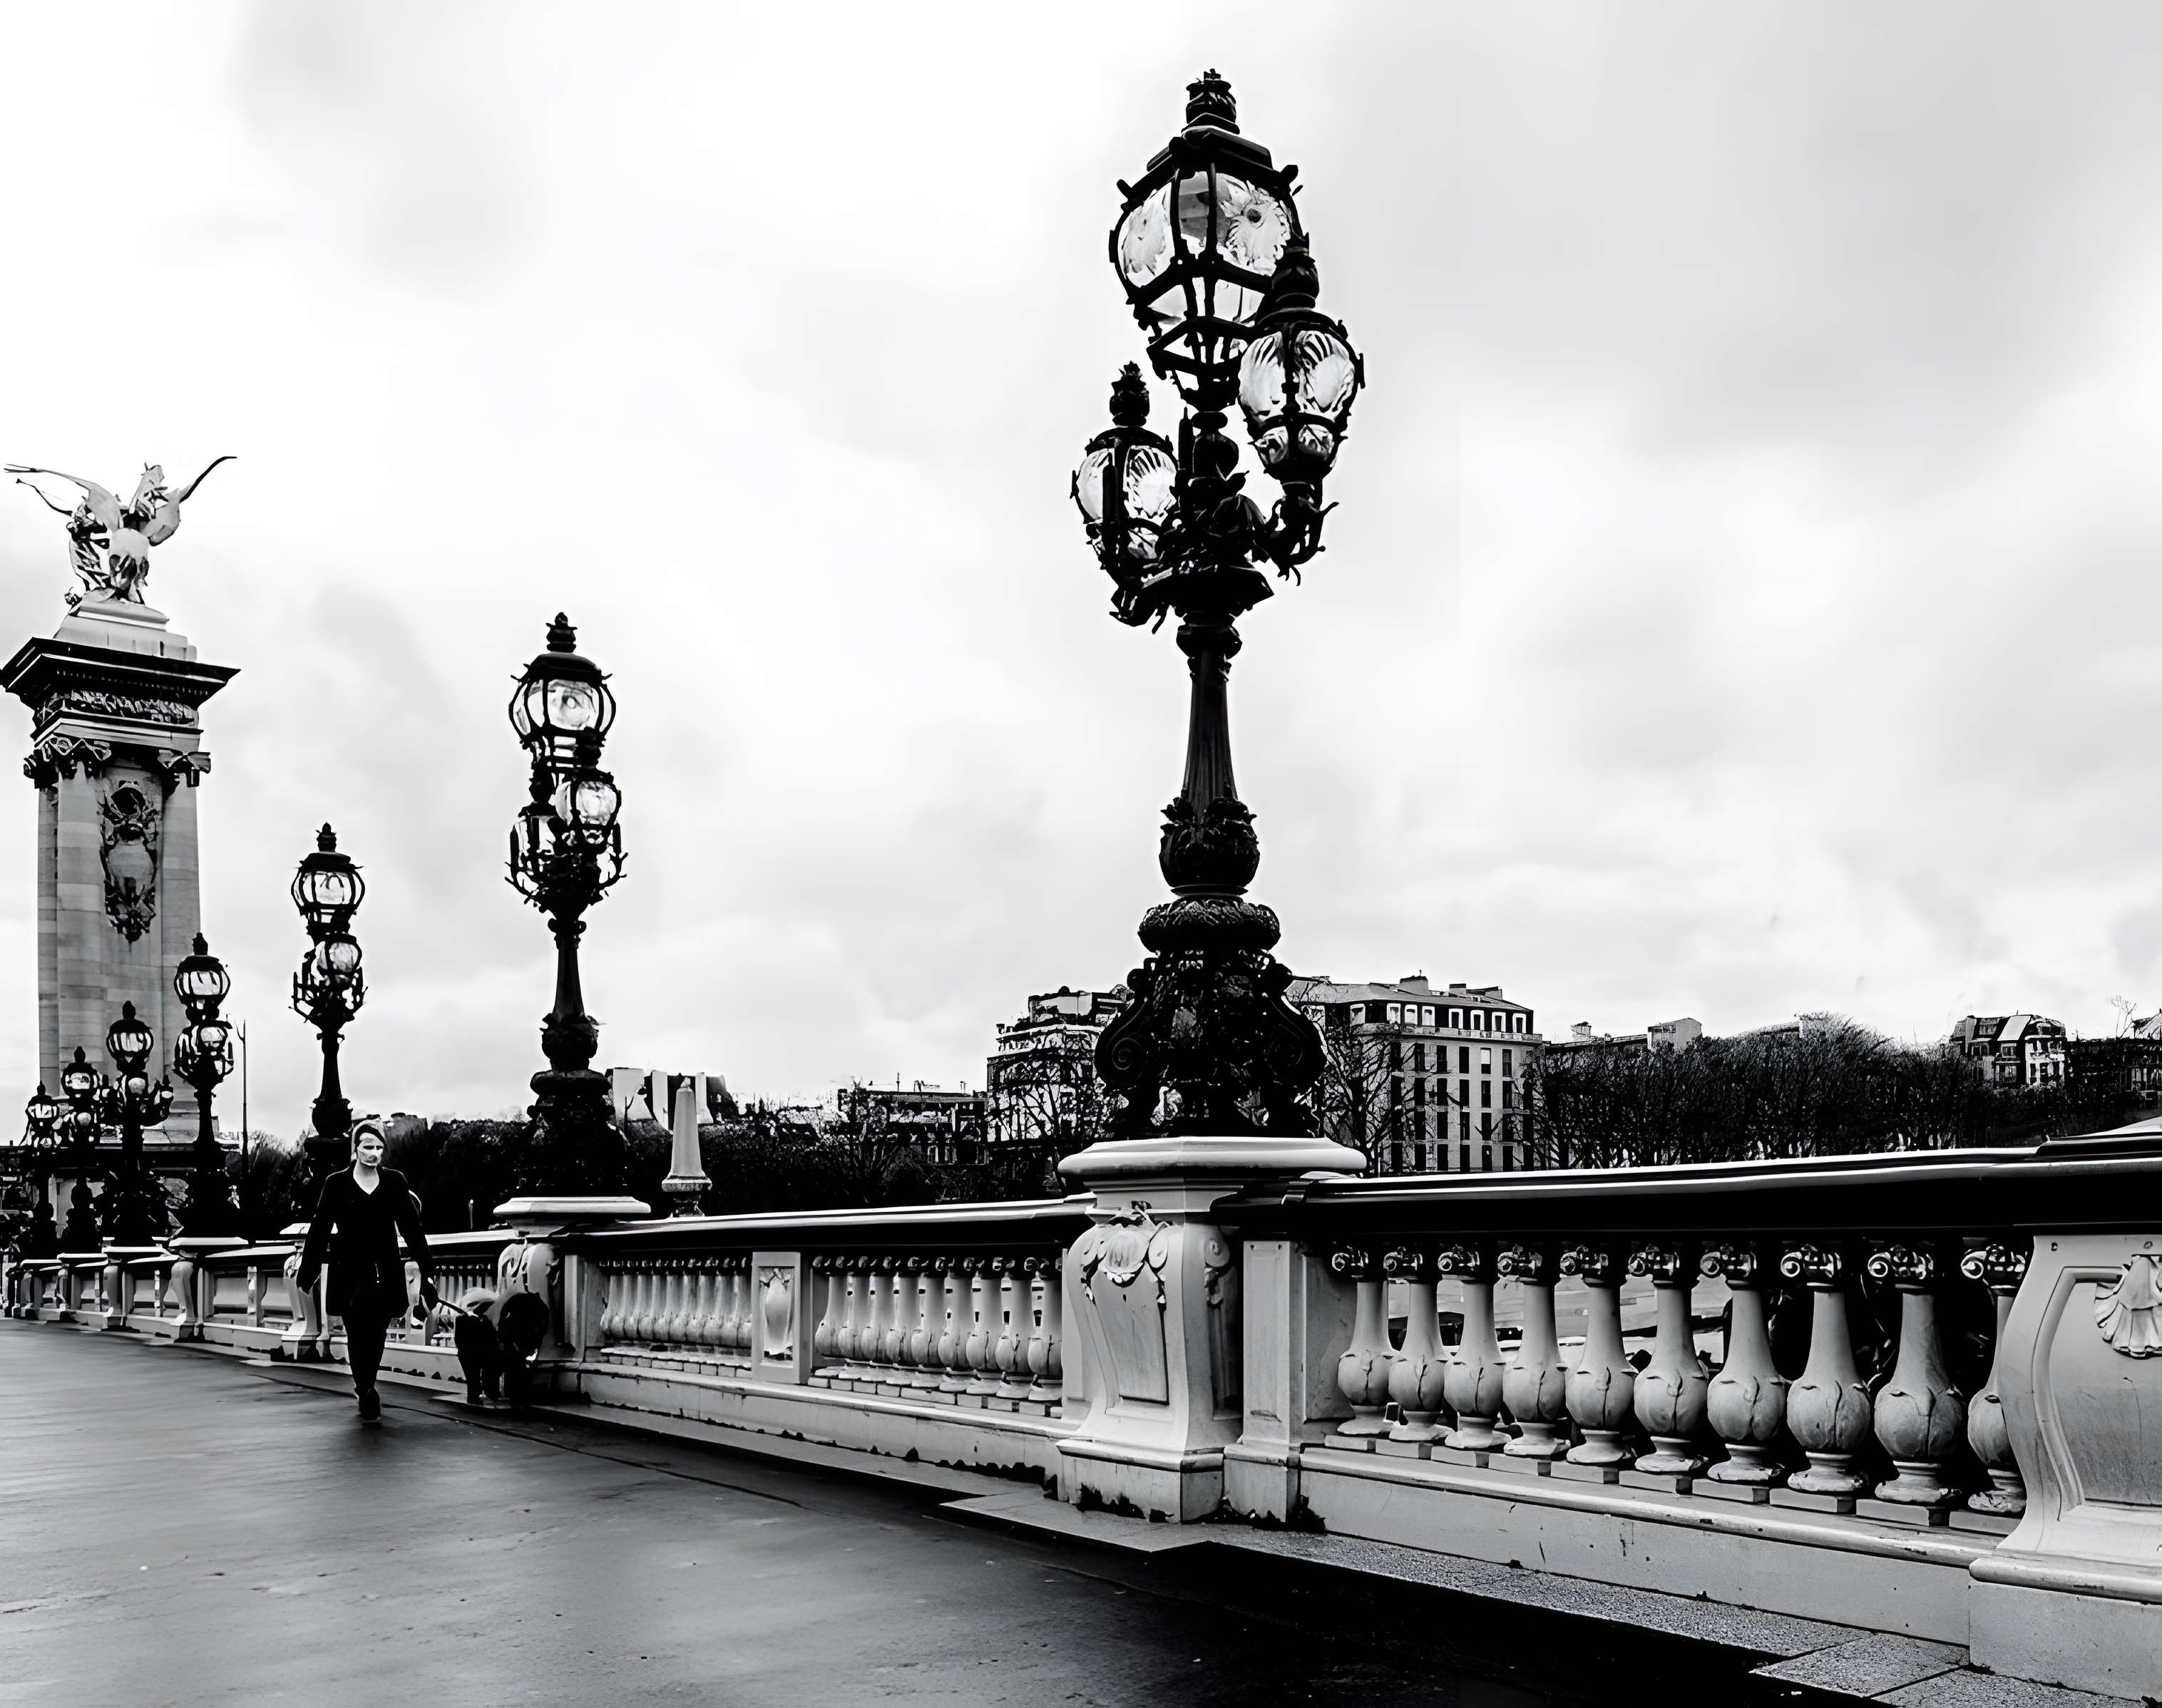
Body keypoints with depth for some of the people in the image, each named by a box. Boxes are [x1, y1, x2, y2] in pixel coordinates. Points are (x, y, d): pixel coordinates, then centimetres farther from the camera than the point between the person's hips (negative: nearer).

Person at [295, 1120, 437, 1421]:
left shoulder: (394, 1182, 5)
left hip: (386, 1273, 1)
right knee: (358, 1335, -5)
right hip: (350, 1272, -1)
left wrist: (427, 1270, 3)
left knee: (375, 1334, 5)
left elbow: (411, 1227, 6)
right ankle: (367, 1393, 7)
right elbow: (319, 1230, 2)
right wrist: (306, 1274, 0)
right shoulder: (336, 1184, 1)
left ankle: (365, 1387, 26)